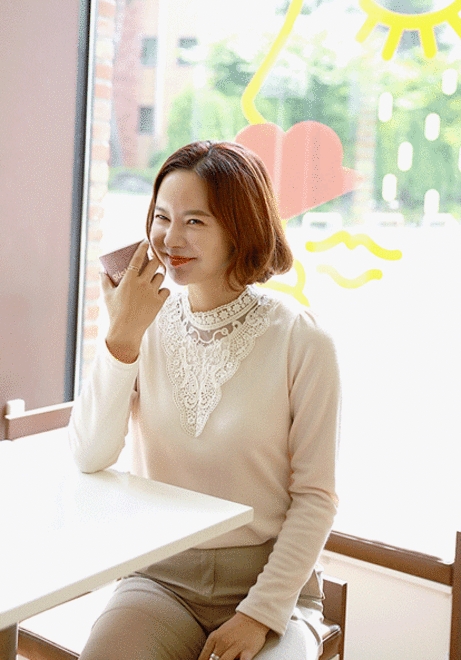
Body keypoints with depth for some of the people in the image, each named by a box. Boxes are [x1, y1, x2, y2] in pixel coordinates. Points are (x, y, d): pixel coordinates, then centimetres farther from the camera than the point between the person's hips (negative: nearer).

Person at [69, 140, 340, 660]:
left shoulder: (301, 340, -10)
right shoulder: (147, 323, 0)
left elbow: (315, 496, -7)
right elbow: (90, 457, -10)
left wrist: (259, 614, -14)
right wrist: (122, 337, -19)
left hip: (271, 580, -1)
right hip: (161, 577, 2)